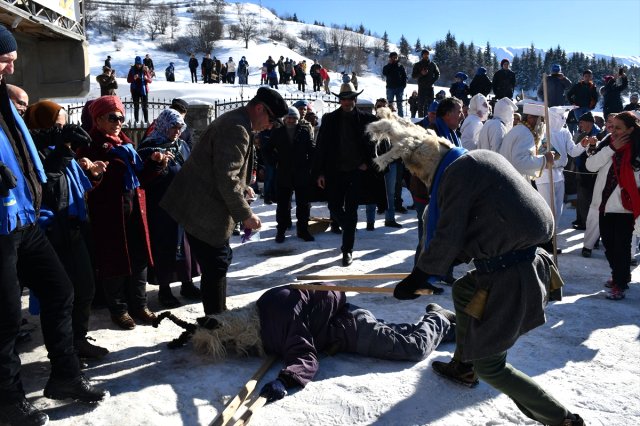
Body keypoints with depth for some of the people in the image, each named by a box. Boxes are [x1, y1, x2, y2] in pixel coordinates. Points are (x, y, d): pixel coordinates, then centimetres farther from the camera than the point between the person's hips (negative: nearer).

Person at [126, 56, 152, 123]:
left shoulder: (145, 69, -1)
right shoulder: (132, 70, 1)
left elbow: (150, 81, -1)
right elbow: (128, 80, 1)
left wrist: (146, 78, -24)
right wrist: (133, 78, -19)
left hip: (144, 90, -1)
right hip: (135, 91, 1)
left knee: (145, 106, -2)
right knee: (136, 107, 5)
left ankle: (146, 121, 2)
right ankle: (136, 121, 9)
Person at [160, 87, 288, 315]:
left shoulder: (232, 122, 16)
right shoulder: (236, 129, -19)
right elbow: (227, 178, -24)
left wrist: (243, 189, 21)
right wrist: (245, 215, -18)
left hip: (199, 207, 11)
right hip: (204, 212, -11)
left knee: (220, 261, 19)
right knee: (215, 267, -4)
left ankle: (219, 316, 31)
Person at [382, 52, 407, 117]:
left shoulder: (400, 66, 8)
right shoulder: (386, 67, 7)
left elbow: (404, 76, 7)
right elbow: (384, 73, -13)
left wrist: (403, 85, -5)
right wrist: (390, 64, -10)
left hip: (399, 87, 0)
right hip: (390, 88, 0)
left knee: (400, 104, 4)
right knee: (390, 104, 0)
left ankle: (401, 117, 6)